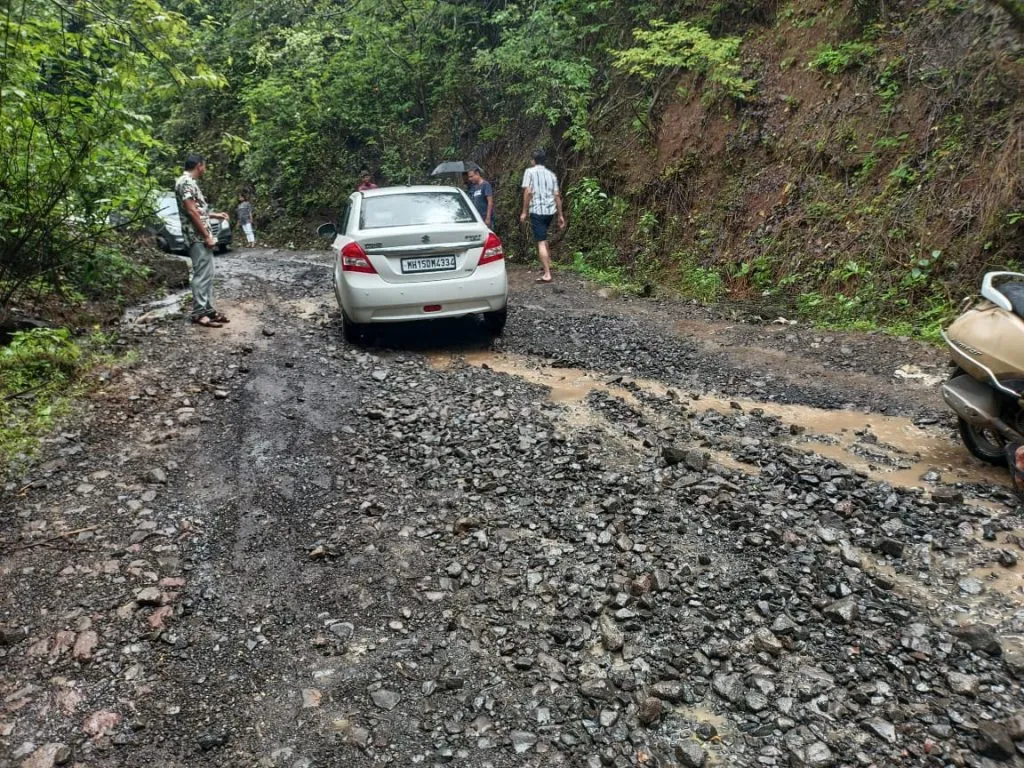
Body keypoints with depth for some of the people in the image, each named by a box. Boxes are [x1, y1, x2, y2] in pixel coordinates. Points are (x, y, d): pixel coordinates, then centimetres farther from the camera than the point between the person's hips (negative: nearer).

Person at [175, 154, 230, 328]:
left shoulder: (190, 182, 18)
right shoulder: (186, 182, -14)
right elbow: (191, 212, -20)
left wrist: (215, 215, 35)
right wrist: (207, 236, -19)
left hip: (202, 237, 10)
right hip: (198, 237, -10)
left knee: (207, 274, 12)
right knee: (202, 275, -8)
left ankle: (208, 309, 18)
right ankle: (199, 314, -5)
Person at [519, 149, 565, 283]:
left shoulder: (530, 171, -1)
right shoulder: (551, 174, 13)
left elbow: (528, 192, -12)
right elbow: (557, 196, 10)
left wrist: (524, 212, -7)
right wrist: (560, 215, 14)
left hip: (537, 211, -6)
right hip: (550, 210, 6)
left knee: (541, 242, -7)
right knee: (543, 237, 28)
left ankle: (547, 275, -12)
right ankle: (548, 263, 36)